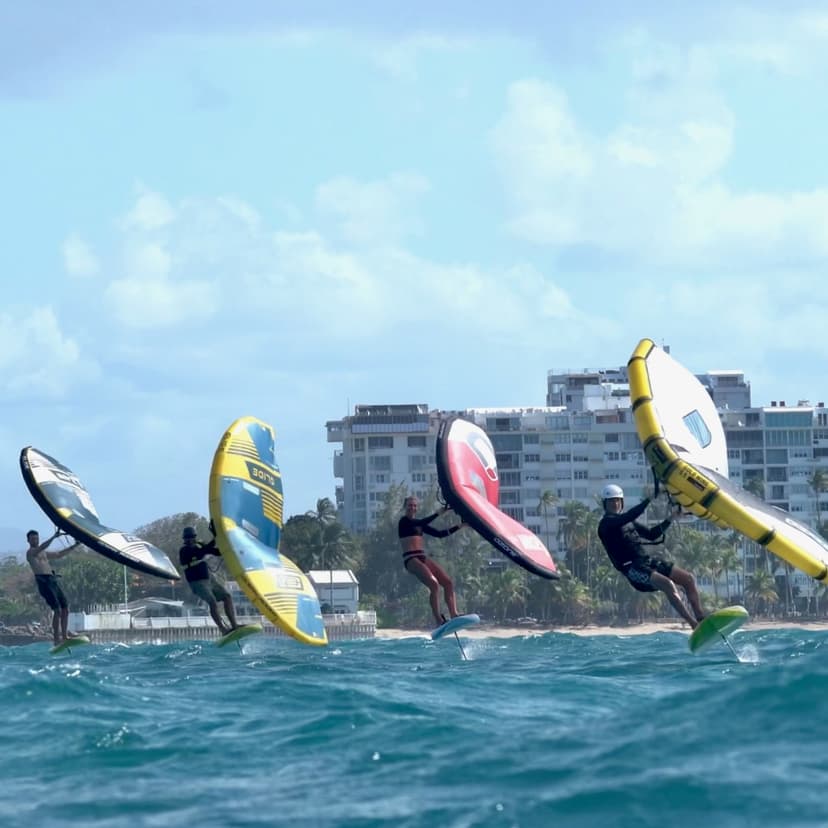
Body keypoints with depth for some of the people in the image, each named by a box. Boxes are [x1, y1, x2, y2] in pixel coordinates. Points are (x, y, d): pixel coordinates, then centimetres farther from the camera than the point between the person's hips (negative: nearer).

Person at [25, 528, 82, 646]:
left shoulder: (43, 553, 26)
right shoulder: (30, 552, 0)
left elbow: (59, 554, 33)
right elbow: (42, 547, -19)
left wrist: (73, 546, 28)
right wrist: (54, 537, -27)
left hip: (52, 580, 9)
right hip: (43, 581, -9)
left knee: (65, 608, 6)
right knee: (57, 610, -16)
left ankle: (64, 635, 13)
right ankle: (56, 639, -17)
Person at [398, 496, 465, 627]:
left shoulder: (419, 524, 21)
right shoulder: (404, 521, -2)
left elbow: (439, 533, 21)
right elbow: (423, 522, -21)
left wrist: (458, 526, 16)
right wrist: (438, 513, -25)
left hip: (423, 558, 8)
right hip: (411, 559, -8)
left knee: (448, 583, -5)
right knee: (434, 584, -25)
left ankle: (454, 615, -11)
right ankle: (439, 621, -25)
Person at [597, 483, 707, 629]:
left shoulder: (628, 522, 23)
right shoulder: (606, 523, -3)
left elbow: (651, 534, 27)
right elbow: (630, 516, -21)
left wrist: (670, 519, 17)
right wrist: (649, 499, -21)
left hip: (646, 560, 9)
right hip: (632, 568, -9)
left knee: (688, 579, -3)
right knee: (668, 584, -29)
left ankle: (702, 619, -3)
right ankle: (695, 626, -30)